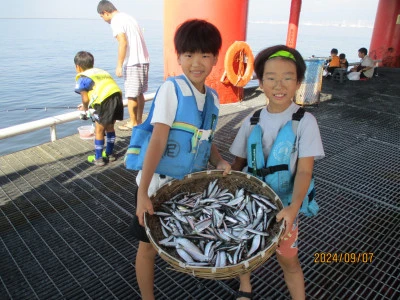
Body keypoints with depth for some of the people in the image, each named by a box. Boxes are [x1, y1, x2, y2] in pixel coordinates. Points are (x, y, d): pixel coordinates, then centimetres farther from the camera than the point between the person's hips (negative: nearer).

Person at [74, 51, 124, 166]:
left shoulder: (82, 78, 9)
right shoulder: (101, 71, 29)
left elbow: (85, 98, 6)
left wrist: (85, 108, 28)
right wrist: (88, 105, 41)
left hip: (106, 101, -6)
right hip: (117, 97, 7)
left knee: (99, 130, 11)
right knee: (109, 127, 25)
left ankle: (98, 158, 21)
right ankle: (109, 154, 37)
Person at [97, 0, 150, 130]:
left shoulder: (116, 21, -6)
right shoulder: (128, 17, 19)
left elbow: (123, 43, -18)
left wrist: (119, 65, -16)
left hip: (132, 62, -9)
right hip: (144, 60, 9)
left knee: (131, 95, 1)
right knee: (139, 93, 15)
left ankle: (133, 123, 10)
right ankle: (139, 120, 24)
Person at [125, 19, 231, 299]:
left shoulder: (213, 98, 2)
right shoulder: (172, 88, -18)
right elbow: (158, 141, -24)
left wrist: (220, 161, -8)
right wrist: (143, 192, -27)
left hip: (191, 182, 5)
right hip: (158, 182, -5)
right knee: (149, 245, 10)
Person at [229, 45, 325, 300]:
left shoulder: (305, 121, -13)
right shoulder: (251, 122, -4)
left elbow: (304, 171, -18)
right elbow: (238, 164, 5)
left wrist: (293, 208, -30)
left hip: (283, 206, -3)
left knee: (288, 260, 10)